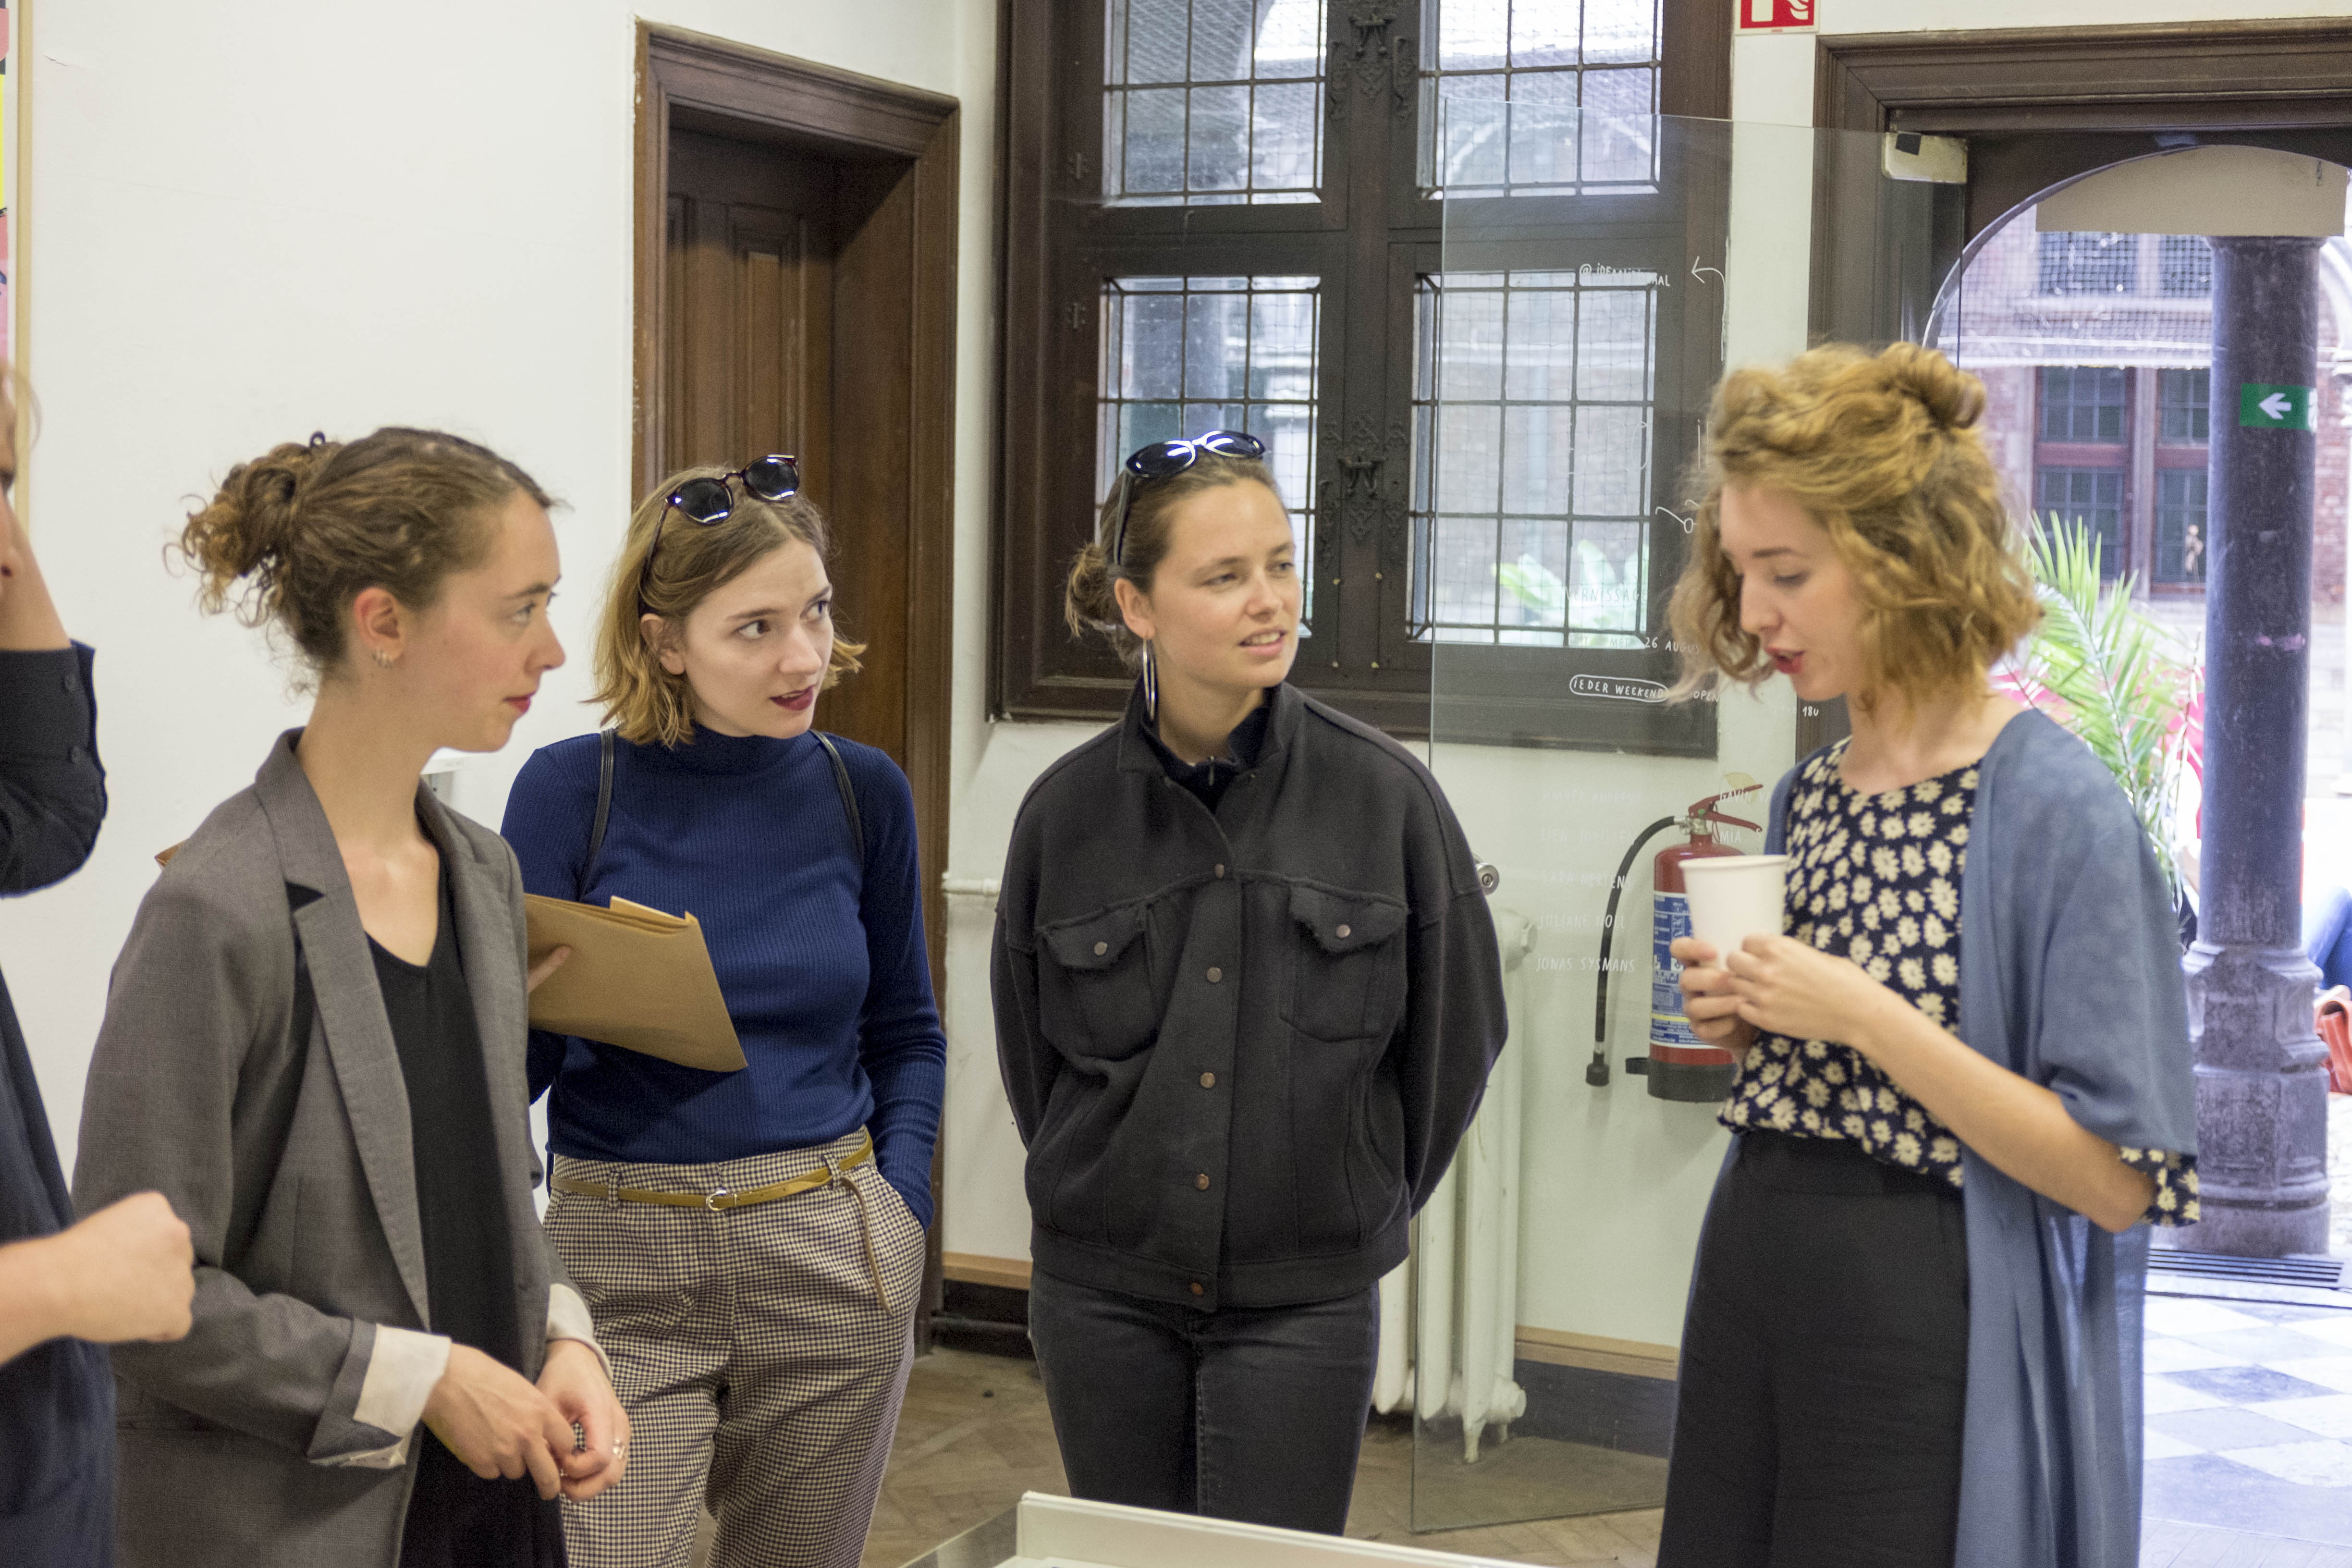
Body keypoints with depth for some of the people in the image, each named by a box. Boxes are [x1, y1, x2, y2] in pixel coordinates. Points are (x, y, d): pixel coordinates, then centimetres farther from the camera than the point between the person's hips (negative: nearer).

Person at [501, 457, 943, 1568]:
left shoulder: (861, 792, 2)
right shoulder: (571, 791, -6)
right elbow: (508, 1066, -3)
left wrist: (896, 1204, 2)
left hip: (831, 1265, 3)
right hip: (621, 1263, -3)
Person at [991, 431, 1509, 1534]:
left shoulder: (1385, 794, -7)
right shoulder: (1067, 810, -2)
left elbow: (1459, 1034, 3)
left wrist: (1364, 1208, 9)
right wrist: (1102, 1194, 13)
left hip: (1301, 1302, -2)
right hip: (1102, 1291, 2)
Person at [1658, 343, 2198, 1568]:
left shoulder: (2058, 811, -13)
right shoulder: (1806, 797, 8)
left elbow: (2119, 1180, -16)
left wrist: (1865, 1017, -21)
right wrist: (1743, 1021, -1)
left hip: (1931, 1326, -7)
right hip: (1749, 1278, 7)